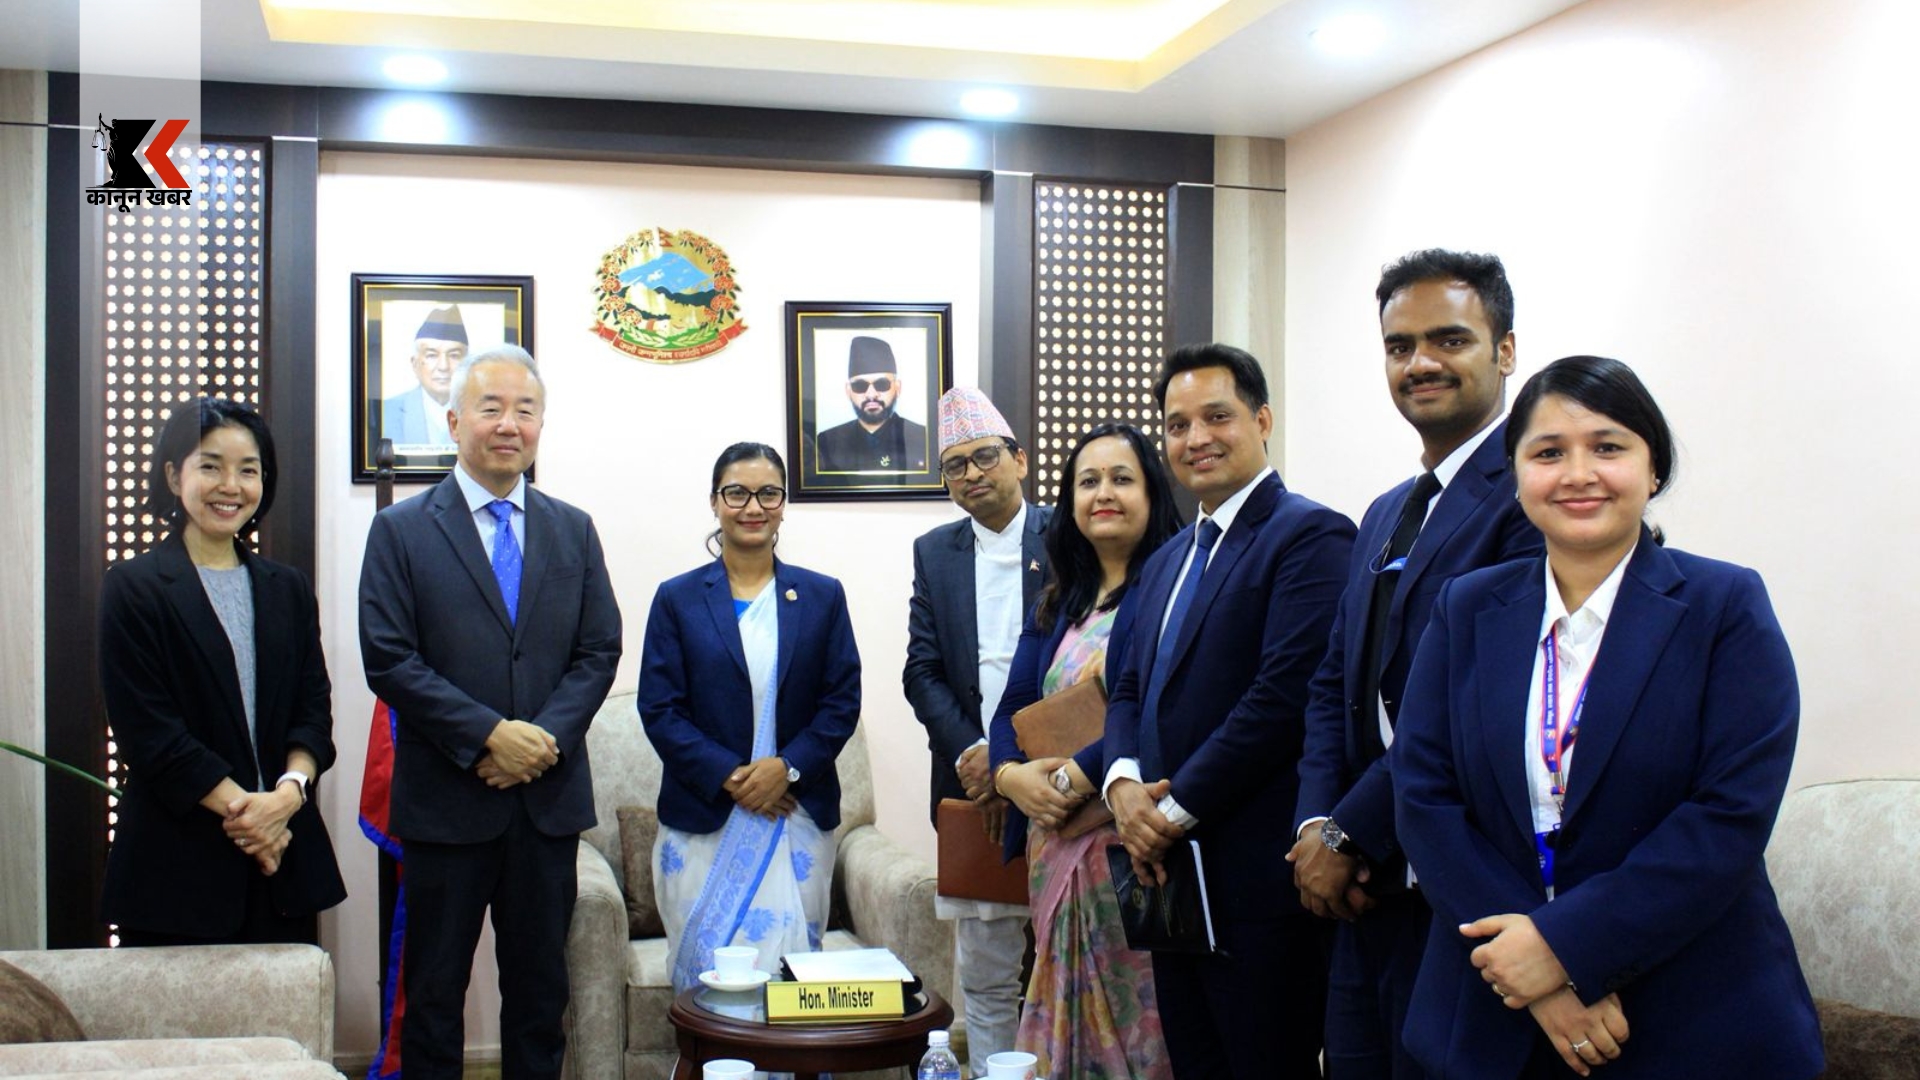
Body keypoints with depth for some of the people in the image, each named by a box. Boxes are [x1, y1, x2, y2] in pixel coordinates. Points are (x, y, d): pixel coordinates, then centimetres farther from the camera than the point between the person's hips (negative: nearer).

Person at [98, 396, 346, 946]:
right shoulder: (133, 588, 0)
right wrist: (243, 806, -12)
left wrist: (289, 792, -11)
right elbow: (147, 730, -7)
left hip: (284, 854, 4)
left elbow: (314, 708, 7)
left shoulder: (287, 588, 13)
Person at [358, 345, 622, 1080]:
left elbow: (599, 652, 5)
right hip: (446, 799, -3)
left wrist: (546, 737, -11)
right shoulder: (401, 530, -1)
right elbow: (389, 661, -8)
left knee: (540, 986, 12)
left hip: (548, 796, 3)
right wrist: (489, 735, -16)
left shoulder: (574, 531, 10)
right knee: (434, 990, 7)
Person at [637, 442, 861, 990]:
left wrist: (788, 767, -11)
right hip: (704, 821, -1)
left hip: (799, 817, 1)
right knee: (706, 971, 1)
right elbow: (659, 709, -1)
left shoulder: (822, 596, 8)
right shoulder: (677, 598, 5)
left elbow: (843, 701, 4)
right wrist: (728, 777, -12)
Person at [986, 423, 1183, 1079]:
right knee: (1068, 1015, 12)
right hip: (1055, 845, 7)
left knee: (1136, 1022, -2)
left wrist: (1080, 775, -17)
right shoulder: (1056, 605, 17)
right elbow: (1013, 710, 14)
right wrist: (1011, 774, -6)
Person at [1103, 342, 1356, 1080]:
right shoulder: (1168, 560, 18)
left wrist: (1176, 810, -15)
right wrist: (1123, 782, -4)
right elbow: (1131, 689, 17)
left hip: (1258, 876, -8)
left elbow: (1285, 694, -19)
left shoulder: (1309, 536, -10)